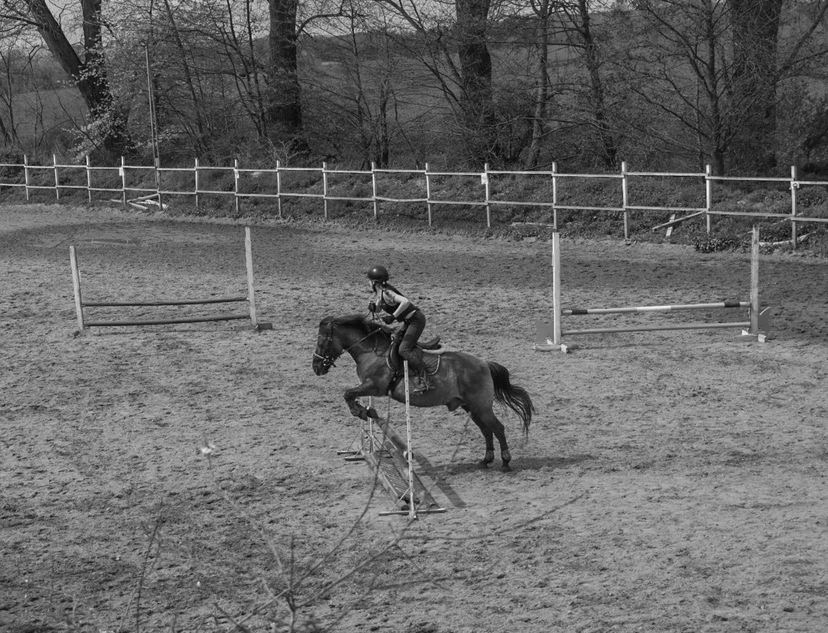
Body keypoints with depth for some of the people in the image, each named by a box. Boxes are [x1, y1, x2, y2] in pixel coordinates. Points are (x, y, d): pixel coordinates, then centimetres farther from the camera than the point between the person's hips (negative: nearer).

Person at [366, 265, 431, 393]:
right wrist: (373, 307, -4)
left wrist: (393, 316, -32)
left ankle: (424, 380, -17)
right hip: (409, 321, 11)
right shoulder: (379, 292, 7)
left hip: (416, 320, -11)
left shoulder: (386, 293, -23)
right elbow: (377, 309, 19)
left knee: (404, 349, -16)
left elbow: (405, 302, -36)